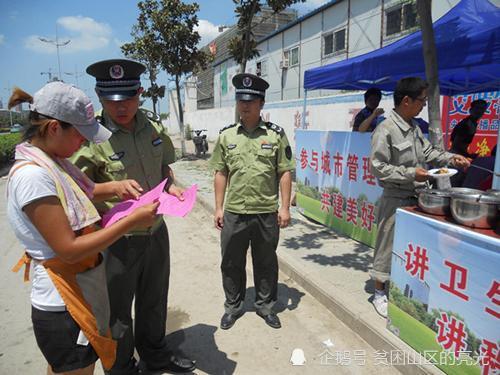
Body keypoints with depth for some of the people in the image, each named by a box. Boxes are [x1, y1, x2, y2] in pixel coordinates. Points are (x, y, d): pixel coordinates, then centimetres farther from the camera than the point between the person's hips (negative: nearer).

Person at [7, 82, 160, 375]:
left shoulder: (52, 161, 1)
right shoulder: (32, 175, -24)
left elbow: (78, 193, 21)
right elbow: (69, 249, -25)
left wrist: (115, 187, 3)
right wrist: (132, 221, -22)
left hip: (84, 292, 8)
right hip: (65, 306, -8)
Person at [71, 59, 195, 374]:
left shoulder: (153, 125, -2)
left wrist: (170, 185, -7)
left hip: (157, 230, 6)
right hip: (119, 240, -5)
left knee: (155, 300, 25)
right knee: (118, 313, 14)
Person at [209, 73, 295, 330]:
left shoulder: (276, 134, -1)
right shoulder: (226, 136, 4)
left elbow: (285, 173, -1)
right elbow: (220, 174, 6)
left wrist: (285, 207, -5)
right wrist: (218, 208, 3)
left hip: (267, 213, -1)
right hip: (233, 213, 2)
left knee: (266, 263, 14)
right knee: (231, 263, 12)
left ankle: (265, 305, 34)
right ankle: (233, 306, 33)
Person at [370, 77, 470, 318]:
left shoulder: (414, 127, 9)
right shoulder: (386, 130, -18)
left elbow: (427, 152, 20)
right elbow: (378, 168, -19)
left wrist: (450, 158, 6)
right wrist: (411, 174, -20)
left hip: (416, 198, 8)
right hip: (395, 200, -8)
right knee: (388, 246, 5)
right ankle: (379, 293, 22)